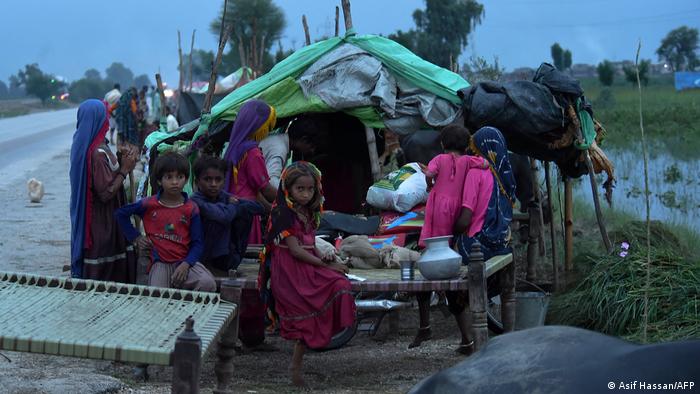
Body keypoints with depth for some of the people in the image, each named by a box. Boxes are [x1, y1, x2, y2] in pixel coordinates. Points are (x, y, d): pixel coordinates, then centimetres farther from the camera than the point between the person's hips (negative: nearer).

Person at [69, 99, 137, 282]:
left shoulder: (81, 145, 6)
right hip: (103, 224, -9)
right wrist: (125, 169, -14)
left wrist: (119, 163, 8)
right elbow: (106, 192, -23)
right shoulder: (99, 152, -23)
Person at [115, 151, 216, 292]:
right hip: (160, 263, 0)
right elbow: (121, 213, 17)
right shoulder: (149, 205, 2)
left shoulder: (191, 209, 1)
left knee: (208, 284, -27)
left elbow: (197, 243, 0)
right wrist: (135, 237, 10)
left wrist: (186, 264, -16)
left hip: (185, 261, 0)